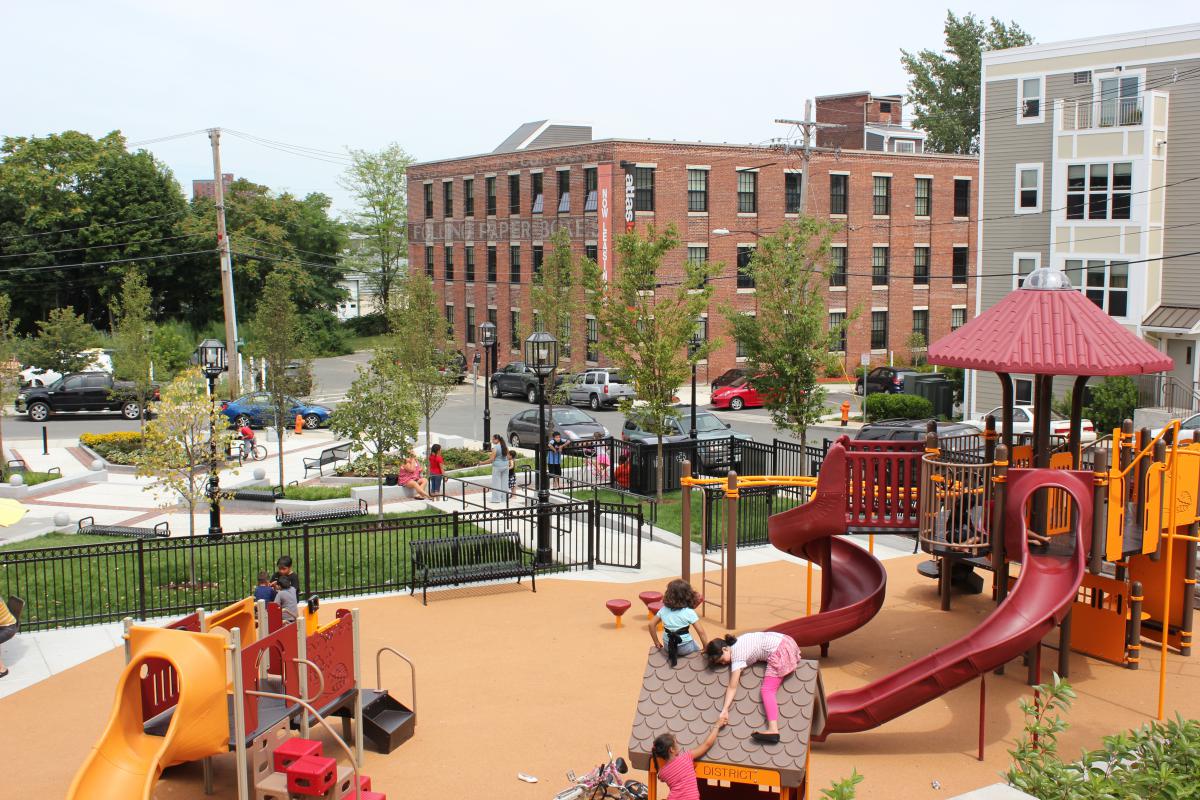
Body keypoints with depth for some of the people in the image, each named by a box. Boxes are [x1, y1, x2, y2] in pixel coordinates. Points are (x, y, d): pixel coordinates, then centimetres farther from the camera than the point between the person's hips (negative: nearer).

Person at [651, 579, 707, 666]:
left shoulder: (664, 609, -1)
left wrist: (657, 642, 12)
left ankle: (673, 654, 13)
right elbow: (700, 631, -15)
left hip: (668, 646, 3)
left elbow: (652, 624, 2)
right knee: (697, 651, 27)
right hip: (685, 648, -3)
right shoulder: (689, 612, -13)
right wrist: (706, 647, -3)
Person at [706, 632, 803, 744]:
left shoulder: (737, 656, -9)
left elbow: (732, 687, -11)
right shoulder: (735, 642, 15)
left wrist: (724, 710, -14)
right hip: (784, 641, 10)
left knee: (767, 690, -12)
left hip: (779, 652, -10)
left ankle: (773, 730, -24)